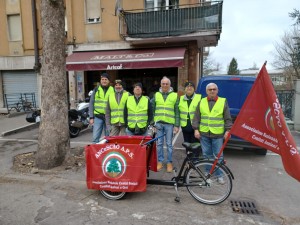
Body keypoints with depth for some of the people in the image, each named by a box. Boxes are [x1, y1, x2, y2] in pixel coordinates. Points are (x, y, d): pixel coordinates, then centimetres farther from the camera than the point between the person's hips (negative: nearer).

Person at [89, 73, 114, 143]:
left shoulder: (113, 90, 4)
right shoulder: (96, 90, 6)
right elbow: (91, 104, 7)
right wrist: (91, 117, 1)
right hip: (98, 117, 0)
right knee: (95, 137, -1)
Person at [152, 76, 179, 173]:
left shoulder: (175, 96, 3)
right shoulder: (156, 95, 8)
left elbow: (177, 112, 2)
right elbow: (152, 109, 8)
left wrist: (177, 125, -4)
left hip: (169, 124, -2)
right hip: (158, 123, 2)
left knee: (169, 144, 6)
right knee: (159, 144, 9)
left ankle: (169, 162, 19)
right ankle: (160, 161, 21)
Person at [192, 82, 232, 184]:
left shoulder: (223, 102, 2)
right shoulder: (202, 102, 7)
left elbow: (228, 118, 3)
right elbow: (196, 117, 7)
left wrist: (227, 130, -4)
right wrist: (196, 129, 0)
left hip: (218, 134, -2)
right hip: (204, 134, 2)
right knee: (206, 155, 12)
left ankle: (219, 175, 19)